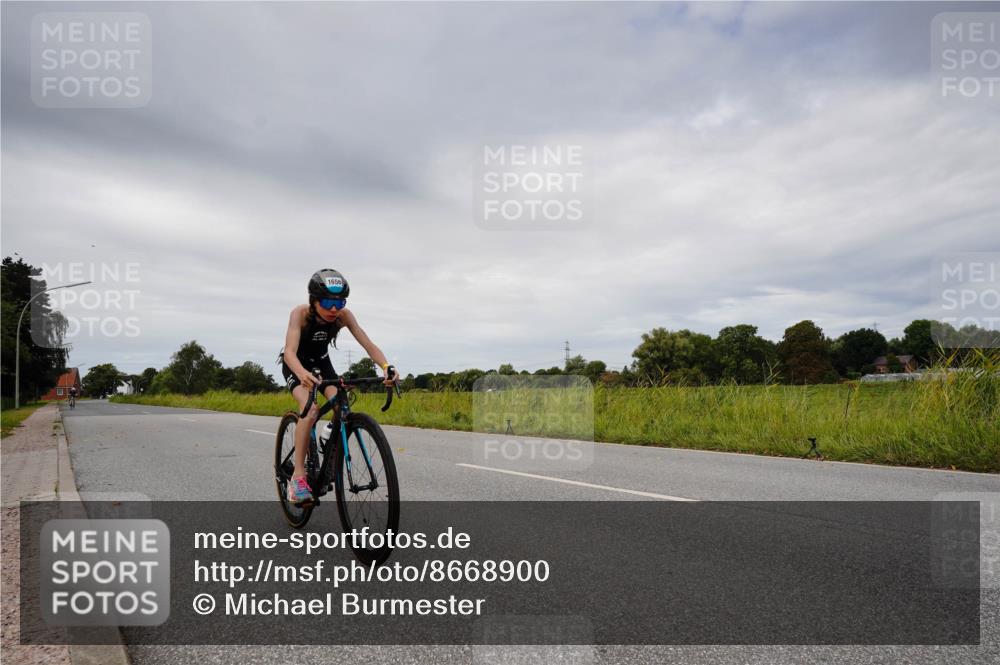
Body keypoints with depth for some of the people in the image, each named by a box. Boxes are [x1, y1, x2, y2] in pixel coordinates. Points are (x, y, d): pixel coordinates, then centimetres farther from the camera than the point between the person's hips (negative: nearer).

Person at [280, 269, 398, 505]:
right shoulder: (300, 313, -32)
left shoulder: (344, 315, -24)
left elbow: (367, 344, -30)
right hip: (296, 365, -3)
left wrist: (386, 367, -49)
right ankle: (298, 476, -21)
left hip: (321, 362, 3)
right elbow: (289, 351, -43)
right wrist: (302, 374, -64)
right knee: (310, 409, -29)